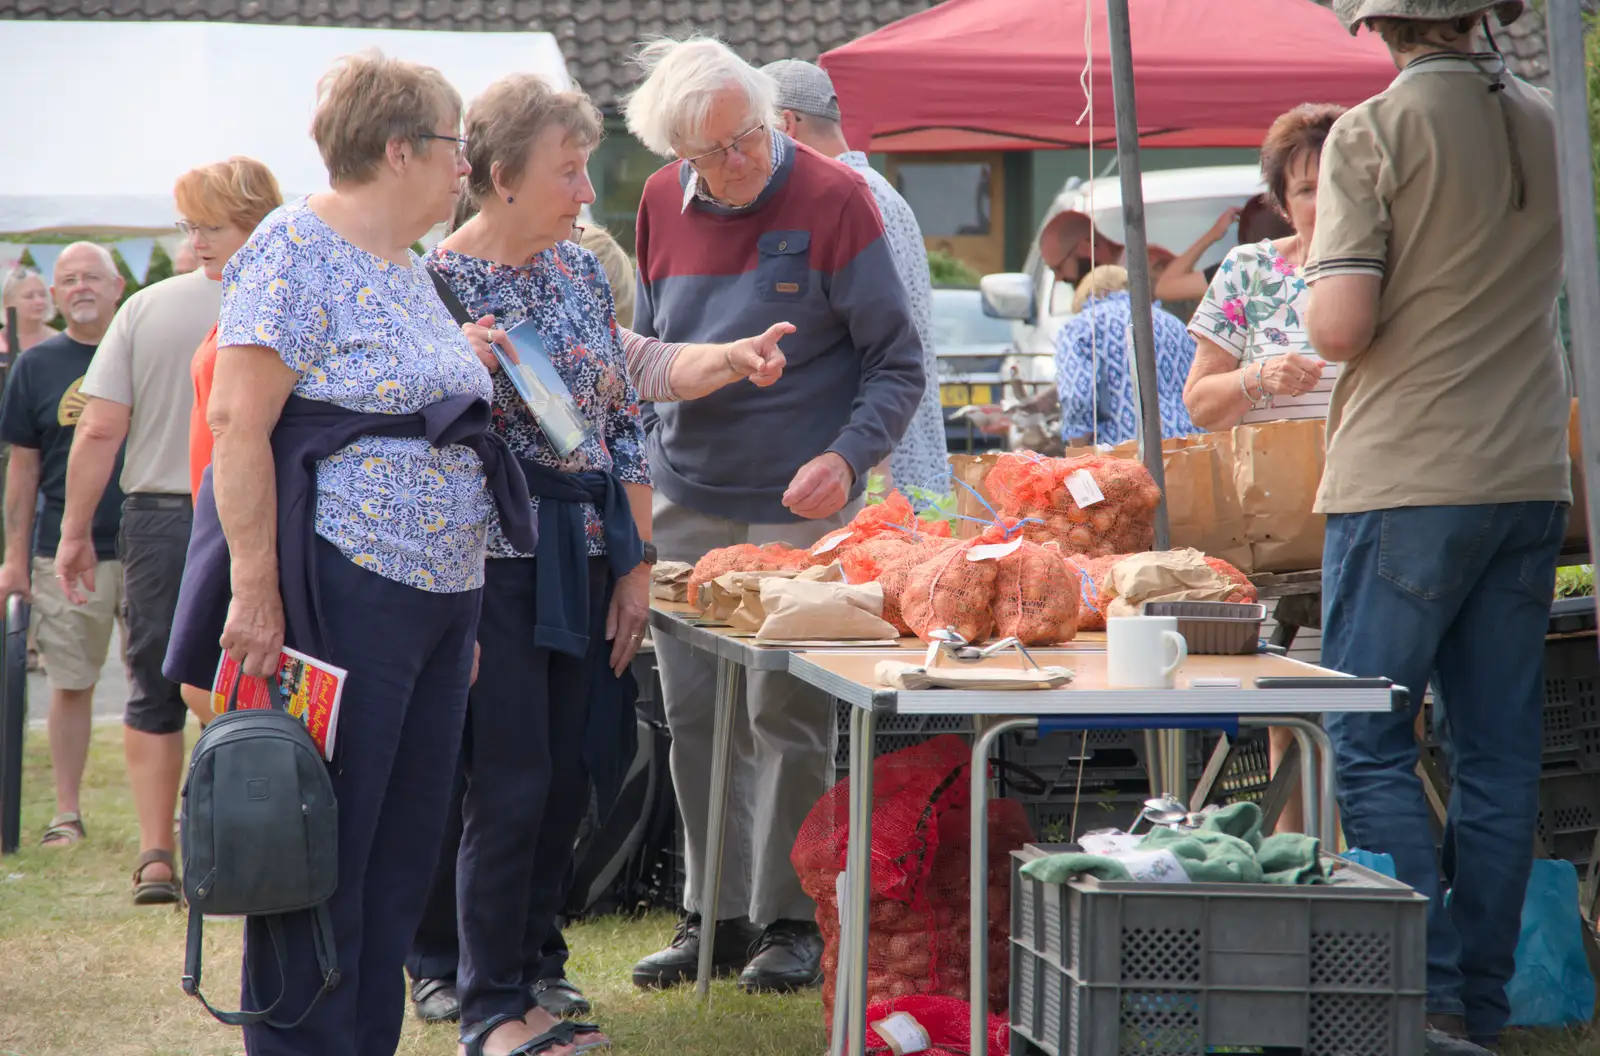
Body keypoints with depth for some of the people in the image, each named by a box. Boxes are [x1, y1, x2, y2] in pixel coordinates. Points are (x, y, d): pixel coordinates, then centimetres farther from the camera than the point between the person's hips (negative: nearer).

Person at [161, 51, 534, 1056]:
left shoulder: (410, 267, 19)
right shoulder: (298, 250, -9)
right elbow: (238, 421, -16)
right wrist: (255, 588, -22)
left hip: (439, 595, 9)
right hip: (342, 590, -9)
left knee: (402, 851, 10)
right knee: (325, 851, -5)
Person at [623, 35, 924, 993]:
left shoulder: (832, 199, -10)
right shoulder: (663, 204, 6)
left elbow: (897, 361, -7)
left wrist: (847, 457, -20)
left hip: (797, 505, -5)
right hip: (688, 500, 5)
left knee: (787, 716, -3)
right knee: (695, 712, 7)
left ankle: (792, 918, 10)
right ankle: (715, 913, 18)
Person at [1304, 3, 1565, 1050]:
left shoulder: (1376, 131, -10)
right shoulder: (1547, 120, 7)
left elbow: (1340, 327, -15)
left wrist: (1318, 308, 5)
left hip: (1409, 480, -6)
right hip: (1530, 473, 6)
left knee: (1367, 742, 0)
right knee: (1500, 749, 8)